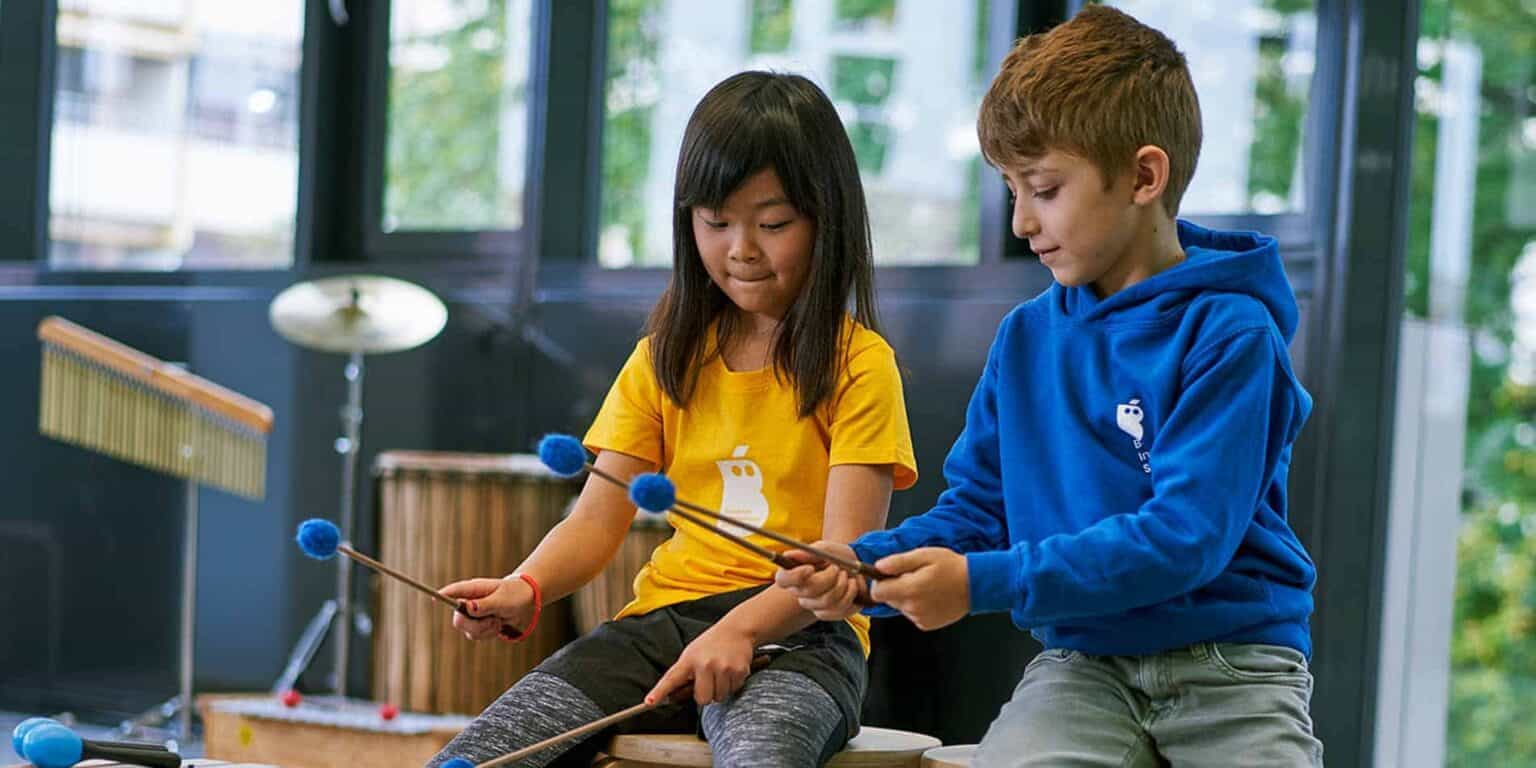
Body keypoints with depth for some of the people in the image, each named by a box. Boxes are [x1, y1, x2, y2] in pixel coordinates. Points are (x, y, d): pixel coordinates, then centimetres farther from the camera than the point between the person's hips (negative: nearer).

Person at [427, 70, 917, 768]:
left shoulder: (859, 363, 2)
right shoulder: (667, 357, 17)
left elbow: (846, 551, -8)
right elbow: (598, 519, 9)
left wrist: (743, 627, -26)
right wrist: (524, 589, -13)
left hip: (797, 633, -4)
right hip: (663, 621, 4)